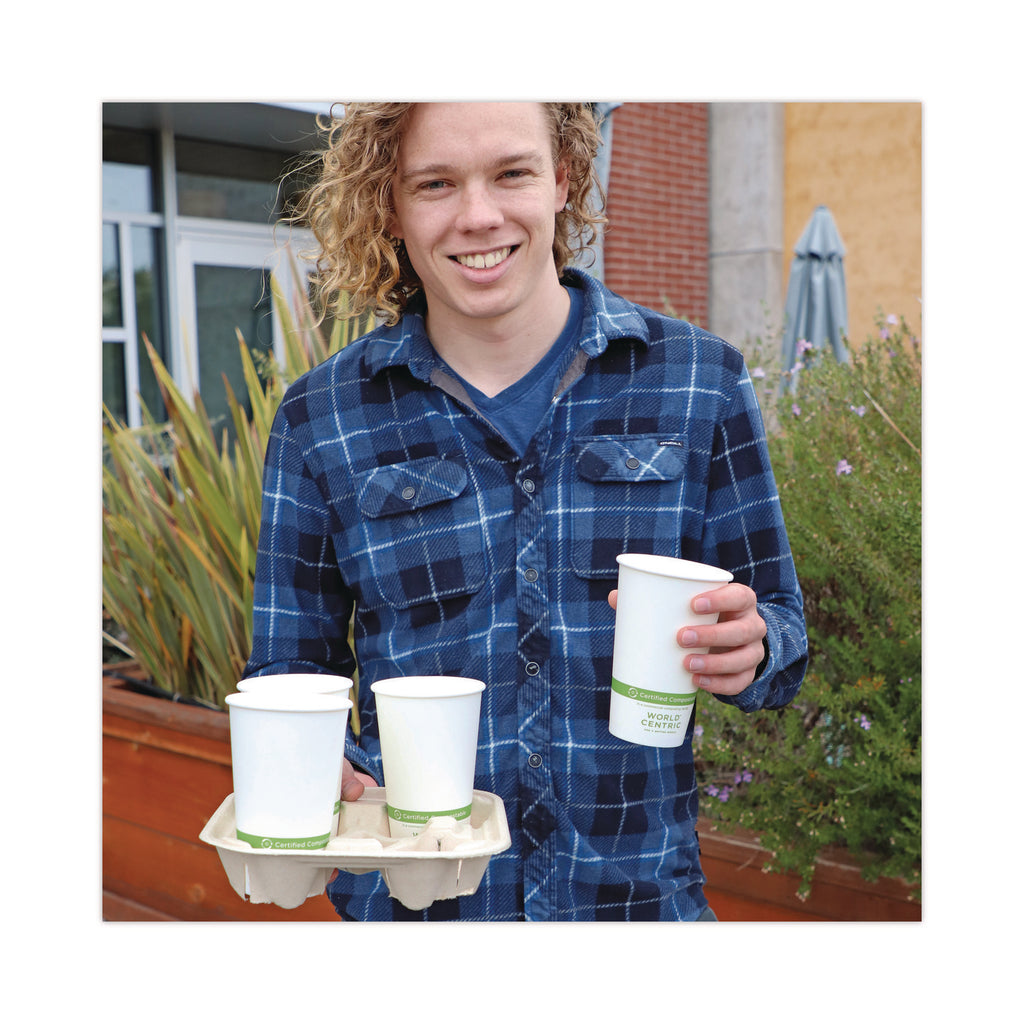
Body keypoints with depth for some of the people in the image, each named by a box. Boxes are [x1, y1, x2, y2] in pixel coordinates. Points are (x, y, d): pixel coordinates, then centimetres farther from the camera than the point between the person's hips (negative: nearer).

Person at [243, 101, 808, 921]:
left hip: (640, 891, 1)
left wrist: (746, 650, -20)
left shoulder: (698, 381, -5)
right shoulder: (321, 420, -5)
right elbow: (287, 666, 2)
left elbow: (779, 624, 2)